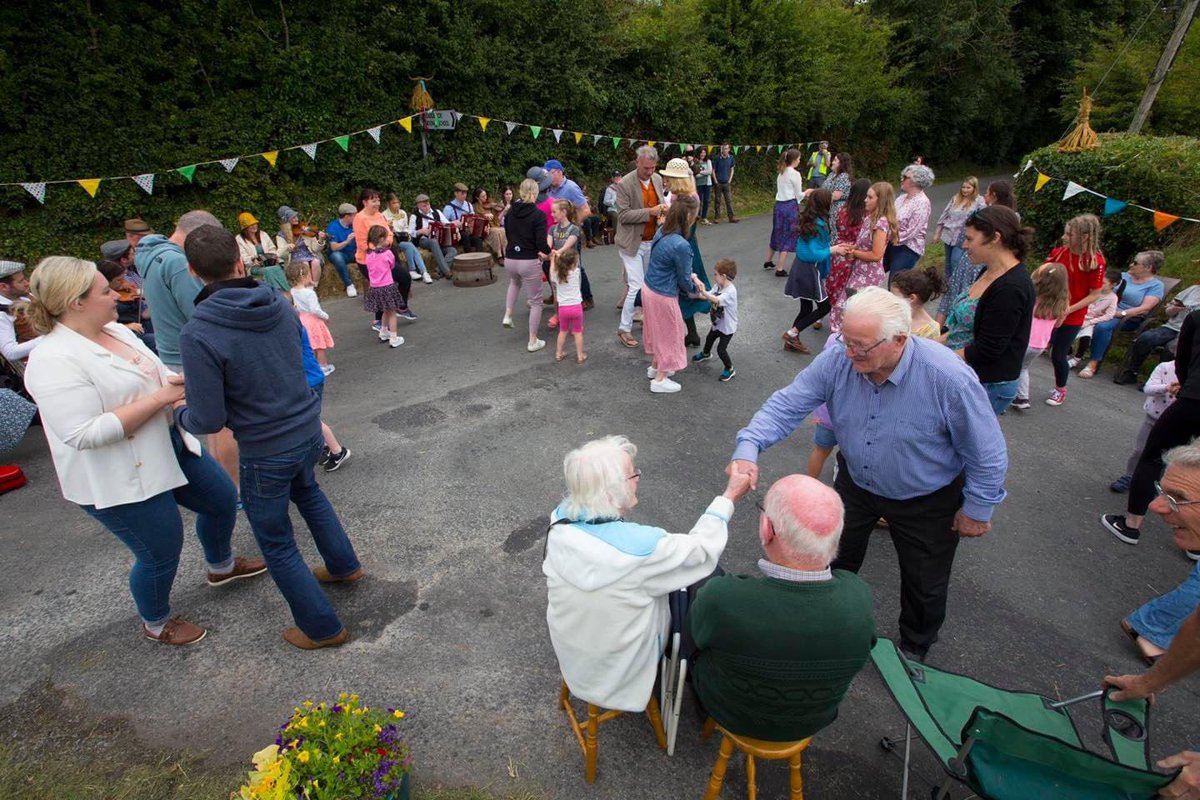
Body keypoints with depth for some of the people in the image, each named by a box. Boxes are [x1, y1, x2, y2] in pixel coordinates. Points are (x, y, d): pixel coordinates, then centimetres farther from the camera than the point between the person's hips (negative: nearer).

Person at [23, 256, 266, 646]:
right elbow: (84, 433, -29)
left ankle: (221, 566, 48)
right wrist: (158, 398, -27)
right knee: (161, 553, 6)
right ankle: (156, 624, 35)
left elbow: (147, 380, 16)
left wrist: (177, 381, -6)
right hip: (122, 481, -9)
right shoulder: (53, 361, -23)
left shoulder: (115, 330, 4)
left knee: (222, 498, 20)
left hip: (170, 446, 9)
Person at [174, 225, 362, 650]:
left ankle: (322, 628, 28)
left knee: (277, 544, 14)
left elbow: (208, 420, -19)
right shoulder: (281, 305, -7)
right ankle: (344, 564, 51)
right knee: (306, 491, 36)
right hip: (309, 432, 6)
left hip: (265, 452, -6)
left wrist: (180, 411, 5)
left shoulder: (198, 334, -23)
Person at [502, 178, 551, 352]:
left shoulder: (510, 212, 5)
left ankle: (507, 315, 28)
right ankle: (533, 341, 11)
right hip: (529, 262, -5)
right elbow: (541, 243, -18)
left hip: (510, 259, 5)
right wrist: (549, 252, 3)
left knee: (515, 282, 39)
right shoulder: (538, 214, -12)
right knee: (535, 302, 9)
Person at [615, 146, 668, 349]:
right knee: (636, 286, -8)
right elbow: (623, 215, -19)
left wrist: (664, 209, -8)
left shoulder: (657, 179, 4)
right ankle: (624, 329, 4)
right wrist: (649, 212, -26)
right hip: (633, 243, -6)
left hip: (652, 241, 7)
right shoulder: (625, 184, -16)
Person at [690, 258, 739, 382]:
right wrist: (698, 283, -24)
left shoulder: (731, 291, -34)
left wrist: (703, 292, -62)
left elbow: (717, 300, -49)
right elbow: (707, 296, -12)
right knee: (710, 338, 30)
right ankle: (706, 354, 61)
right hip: (717, 323, 9)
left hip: (728, 326, -9)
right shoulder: (718, 286, -8)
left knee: (721, 349, -4)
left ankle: (730, 369, 18)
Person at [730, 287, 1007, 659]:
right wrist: (748, 447, -38)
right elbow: (787, 404, -23)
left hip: (925, 500, -2)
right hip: (856, 482, 3)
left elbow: (988, 453, -20)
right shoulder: (837, 360, -25)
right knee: (835, 559, 21)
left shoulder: (950, 378, -34)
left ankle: (914, 648, 51)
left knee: (924, 583, 19)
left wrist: (977, 509, -9)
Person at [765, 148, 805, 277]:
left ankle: (768, 261, 31)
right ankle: (780, 269, -1)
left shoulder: (781, 173, 12)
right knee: (788, 237, -1)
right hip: (790, 206, -7)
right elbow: (798, 195, -5)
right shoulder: (795, 174, -11)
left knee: (777, 234, 20)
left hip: (779, 205, 7)